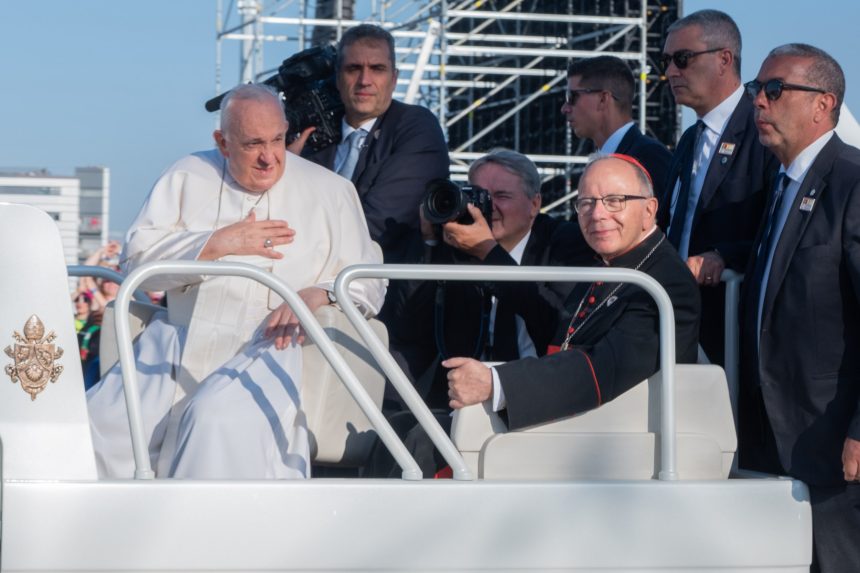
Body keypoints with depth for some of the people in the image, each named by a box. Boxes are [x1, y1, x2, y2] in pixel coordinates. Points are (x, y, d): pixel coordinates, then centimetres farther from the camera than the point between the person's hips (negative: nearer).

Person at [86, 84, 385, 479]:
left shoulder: (329, 191, 9)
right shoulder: (188, 178, 12)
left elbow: (367, 282, 9)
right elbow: (137, 259, 4)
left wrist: (318, 293, -13)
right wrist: (218, 244, -7)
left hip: (268, 351, -3)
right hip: (181, 345, 3)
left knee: (218, 421, -36)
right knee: (99, 423, -21)